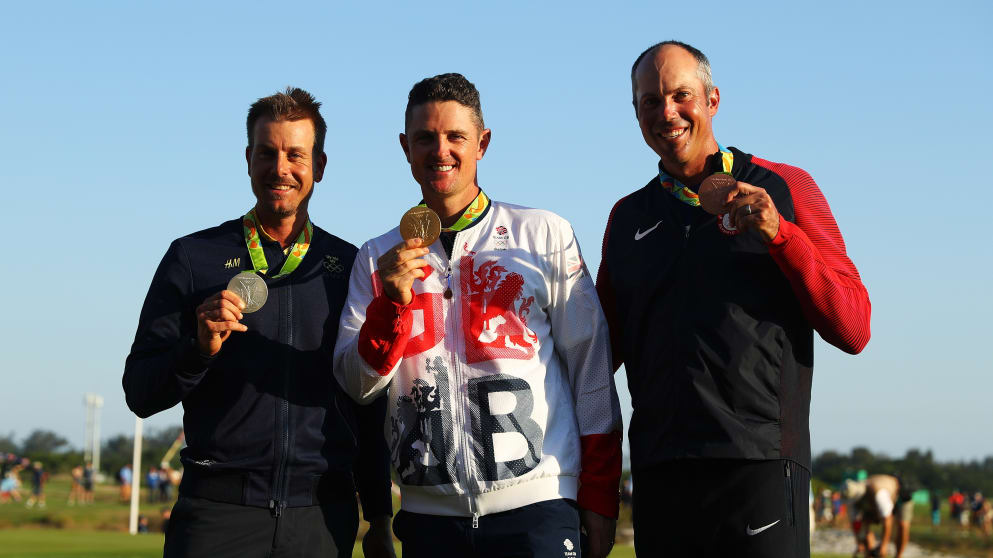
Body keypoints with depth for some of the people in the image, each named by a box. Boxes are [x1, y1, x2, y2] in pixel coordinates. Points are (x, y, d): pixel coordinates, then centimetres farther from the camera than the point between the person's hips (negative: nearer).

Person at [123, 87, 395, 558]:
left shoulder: (349, 267, 10)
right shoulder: (193, 258, 5)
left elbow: (371, 409, 14)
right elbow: (140, 394, 3)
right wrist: (199, 348, -15)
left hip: (322, 518, 1)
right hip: (218, 512, -1)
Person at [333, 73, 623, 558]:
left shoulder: (544, 235, 4)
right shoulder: (379, 259, 11)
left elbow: (590, 365, 4)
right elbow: (359, 384, 5)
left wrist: (599, 499, 0)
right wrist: (392, 301, -12)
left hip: (535, 505, -2)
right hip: (429, 513, 2)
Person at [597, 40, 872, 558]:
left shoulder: (783, 188, 8)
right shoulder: (628, 217, 17)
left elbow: (853, 330, 1)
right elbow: (603, 348, 23)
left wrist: (778, 233, -11)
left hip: (759, 465, -3)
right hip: (659, 472, 3)